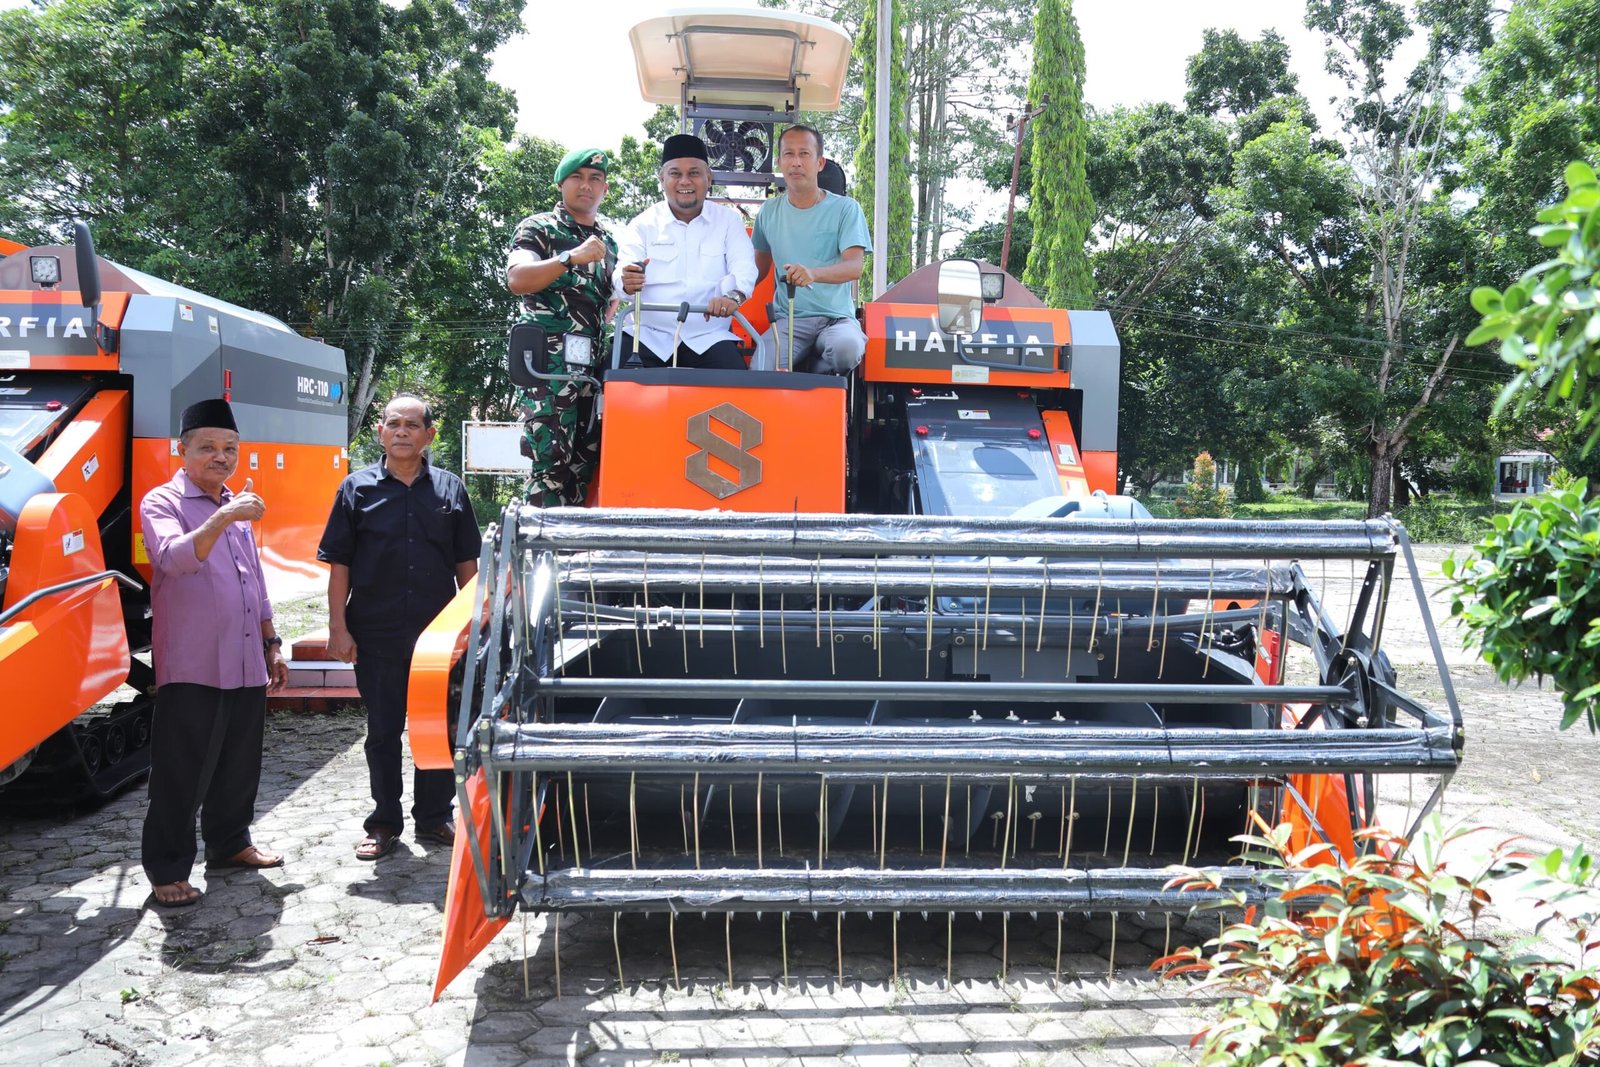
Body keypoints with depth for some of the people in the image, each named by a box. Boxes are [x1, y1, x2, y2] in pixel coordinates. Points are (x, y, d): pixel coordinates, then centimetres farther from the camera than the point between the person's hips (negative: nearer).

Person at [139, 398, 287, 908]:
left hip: (246, 666, 7)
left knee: (240, 766, 15)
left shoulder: (237, 506, 17)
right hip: (191, 669, -7)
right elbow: (174, 557, -26)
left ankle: (229, 844, 30)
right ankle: (167, 870, 7)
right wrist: (222, 519, -38)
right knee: (182, 774, -2)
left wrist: (271, 644, 21)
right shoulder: (162, 502, -4)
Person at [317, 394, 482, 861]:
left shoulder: (450, 489, 6)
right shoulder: (357, 488, 2)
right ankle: (385, 822, 21)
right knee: (383, 730, 9)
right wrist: (338, 627, -4)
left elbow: (466, 564, 9)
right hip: (376, 634, -1)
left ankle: (434, 817, 22)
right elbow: (339, 564, 1)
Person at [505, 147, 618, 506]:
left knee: (585, 457, 4)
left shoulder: (608, 241, 23)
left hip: (591, 364, 6)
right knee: (551, 456, -14)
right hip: (548, 360, -6)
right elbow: (517, 280, -14)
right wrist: (572, 257, -21)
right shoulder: (539, 228, 5)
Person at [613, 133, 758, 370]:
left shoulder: (728, 219, 12)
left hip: (708, 336, 0)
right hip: (649, 334, 0)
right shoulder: (643, 223, 10)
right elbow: (623, 273, -2)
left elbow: (744, 268, -3)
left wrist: (734, 295, -27)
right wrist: (628, 282, -29)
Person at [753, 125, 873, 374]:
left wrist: (813, 273, -34)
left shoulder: (846, 209, 0)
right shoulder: (769, 212, 12)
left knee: (847, 348, -36)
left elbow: (855, 267, -14)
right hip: (787, 320, 1)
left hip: (836, 317, -1)